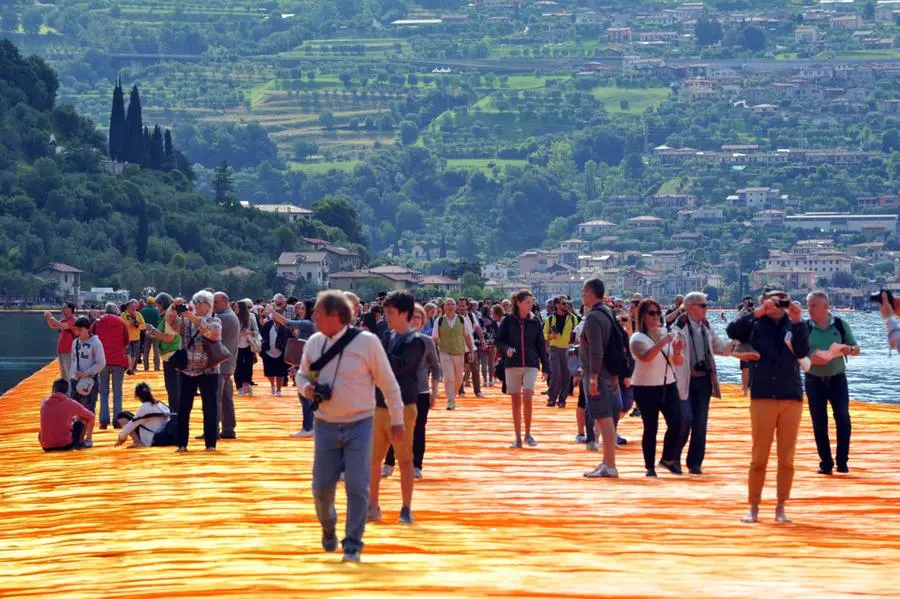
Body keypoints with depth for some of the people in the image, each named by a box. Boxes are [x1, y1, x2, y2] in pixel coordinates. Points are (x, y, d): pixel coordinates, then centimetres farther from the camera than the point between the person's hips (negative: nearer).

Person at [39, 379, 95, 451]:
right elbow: (91, 416, 15)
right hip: (65, 445, -3)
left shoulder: (44, 402, 6)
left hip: (47, 447, 3)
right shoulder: (70, 403, -1)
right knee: (81, 418, 17)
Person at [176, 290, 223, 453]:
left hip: (208, 371, -3)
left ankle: (211, 443, 7)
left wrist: (195, 319, -30)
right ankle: (182, 443, 8)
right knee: (183, 408, 3)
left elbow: (212, 331, -22)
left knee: (210, 408, 0)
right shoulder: (186, 320, 9)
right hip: (186, 370, 3)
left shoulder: (215, 321, -2)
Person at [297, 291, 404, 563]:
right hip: (326, 426, 3)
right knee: (321, 487, 5)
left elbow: (388, 383, -2)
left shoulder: (366, 342, -11)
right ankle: (328, 530, 34)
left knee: (357, 487, -6)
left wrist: (396, 420, 2)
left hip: (359, 426, -3)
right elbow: (302, 375, 19)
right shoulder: (314, 343, 2)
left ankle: (352, 546, 4)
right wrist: (306, 388, -6)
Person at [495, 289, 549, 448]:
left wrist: (545, 367, 5)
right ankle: (518, 438, 10)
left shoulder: (535, 322, 4)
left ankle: (528, 434, 0)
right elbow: (498, 341, 4)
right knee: (516, 401, 3)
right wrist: (506, 349, -17)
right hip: (512, 364, 0)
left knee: (527, 397, -15)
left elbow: (541, 346, 7)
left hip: (531, 365, 0)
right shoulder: (508, 321, 0)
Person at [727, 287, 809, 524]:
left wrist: (797, 321, -17)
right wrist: (758, 313, -19)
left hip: (792, 398, 2)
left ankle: (781, 508, 11)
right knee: (759, 457, 1)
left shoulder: (793, 326, 7)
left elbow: (802, 351, -8)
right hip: (762, 398, -2)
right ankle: (753, 508, 7)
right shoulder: (755, 325, 4)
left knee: (787, 458, 4)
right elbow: (732, 331, -14)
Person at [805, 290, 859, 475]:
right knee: (819, 422, 2)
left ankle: (842, 460, 1)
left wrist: (848, 349, -18)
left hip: (837, 379, -1)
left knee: (843, 419, -10)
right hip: (814, 381, 1)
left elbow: (856, 349, 5)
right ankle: (826, 462, 11)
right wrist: (810, 358, -23)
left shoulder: (840, 325, -1)